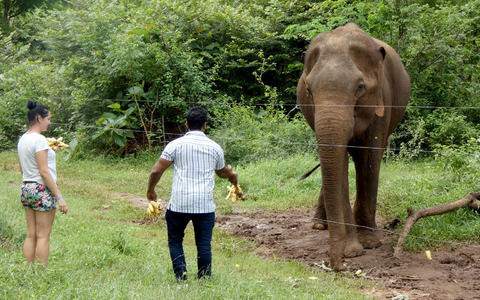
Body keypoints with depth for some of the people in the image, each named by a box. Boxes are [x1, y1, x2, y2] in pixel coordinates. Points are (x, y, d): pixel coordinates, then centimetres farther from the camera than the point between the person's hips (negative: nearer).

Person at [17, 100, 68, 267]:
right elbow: (44, 171, -18)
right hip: (42, 190, -8)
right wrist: (59, 197, -16)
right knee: (43, 236, -2)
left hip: (26, 189, 8)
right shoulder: (39, 139, -14)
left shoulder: (23, 139, 10)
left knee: (31, 235, 10)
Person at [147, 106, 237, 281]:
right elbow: (222, 172, 25)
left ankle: (181, 278, 3)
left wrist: (150, 190, 14)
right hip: (205, 205, 1)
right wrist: (231, 175, 48)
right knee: (204, 245, 6)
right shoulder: (214, 147, 7)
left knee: (175, 241, 12)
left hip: (179, 204, -1)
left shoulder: (175, 145, -1)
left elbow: (156, 171, -4)